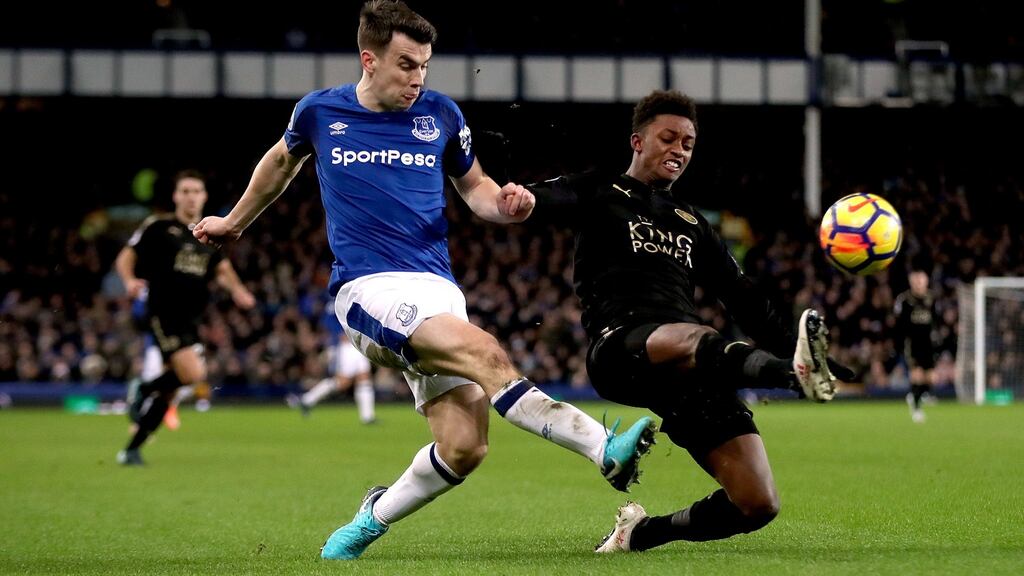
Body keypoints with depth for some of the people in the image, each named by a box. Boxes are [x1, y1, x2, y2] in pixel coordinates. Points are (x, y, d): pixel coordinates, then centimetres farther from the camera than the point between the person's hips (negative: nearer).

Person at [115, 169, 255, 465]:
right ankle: (143, 392, 3)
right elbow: (126, 258, 1)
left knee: (168, 393, 5)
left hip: (190, 320, 6)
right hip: (163, 315, -6)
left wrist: (236, 290, 2)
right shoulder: (157, 227, -2)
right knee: (193, 374, -22)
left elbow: (221, 269, 22)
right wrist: (130, 280, -19)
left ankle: (132, 449, 15)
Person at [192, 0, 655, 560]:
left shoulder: (441, 115, 8)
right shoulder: (320, 112, 6)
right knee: (485, 352, -30)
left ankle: (372, 519, 15)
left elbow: (473, 186, 20)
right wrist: (234, 220, 40)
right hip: (368, 288, -4)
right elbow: (282, 161, 27)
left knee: (463, 447, -10)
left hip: (437, 291, 4)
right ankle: (605, 449, -38)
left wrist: (504, 203, -3)